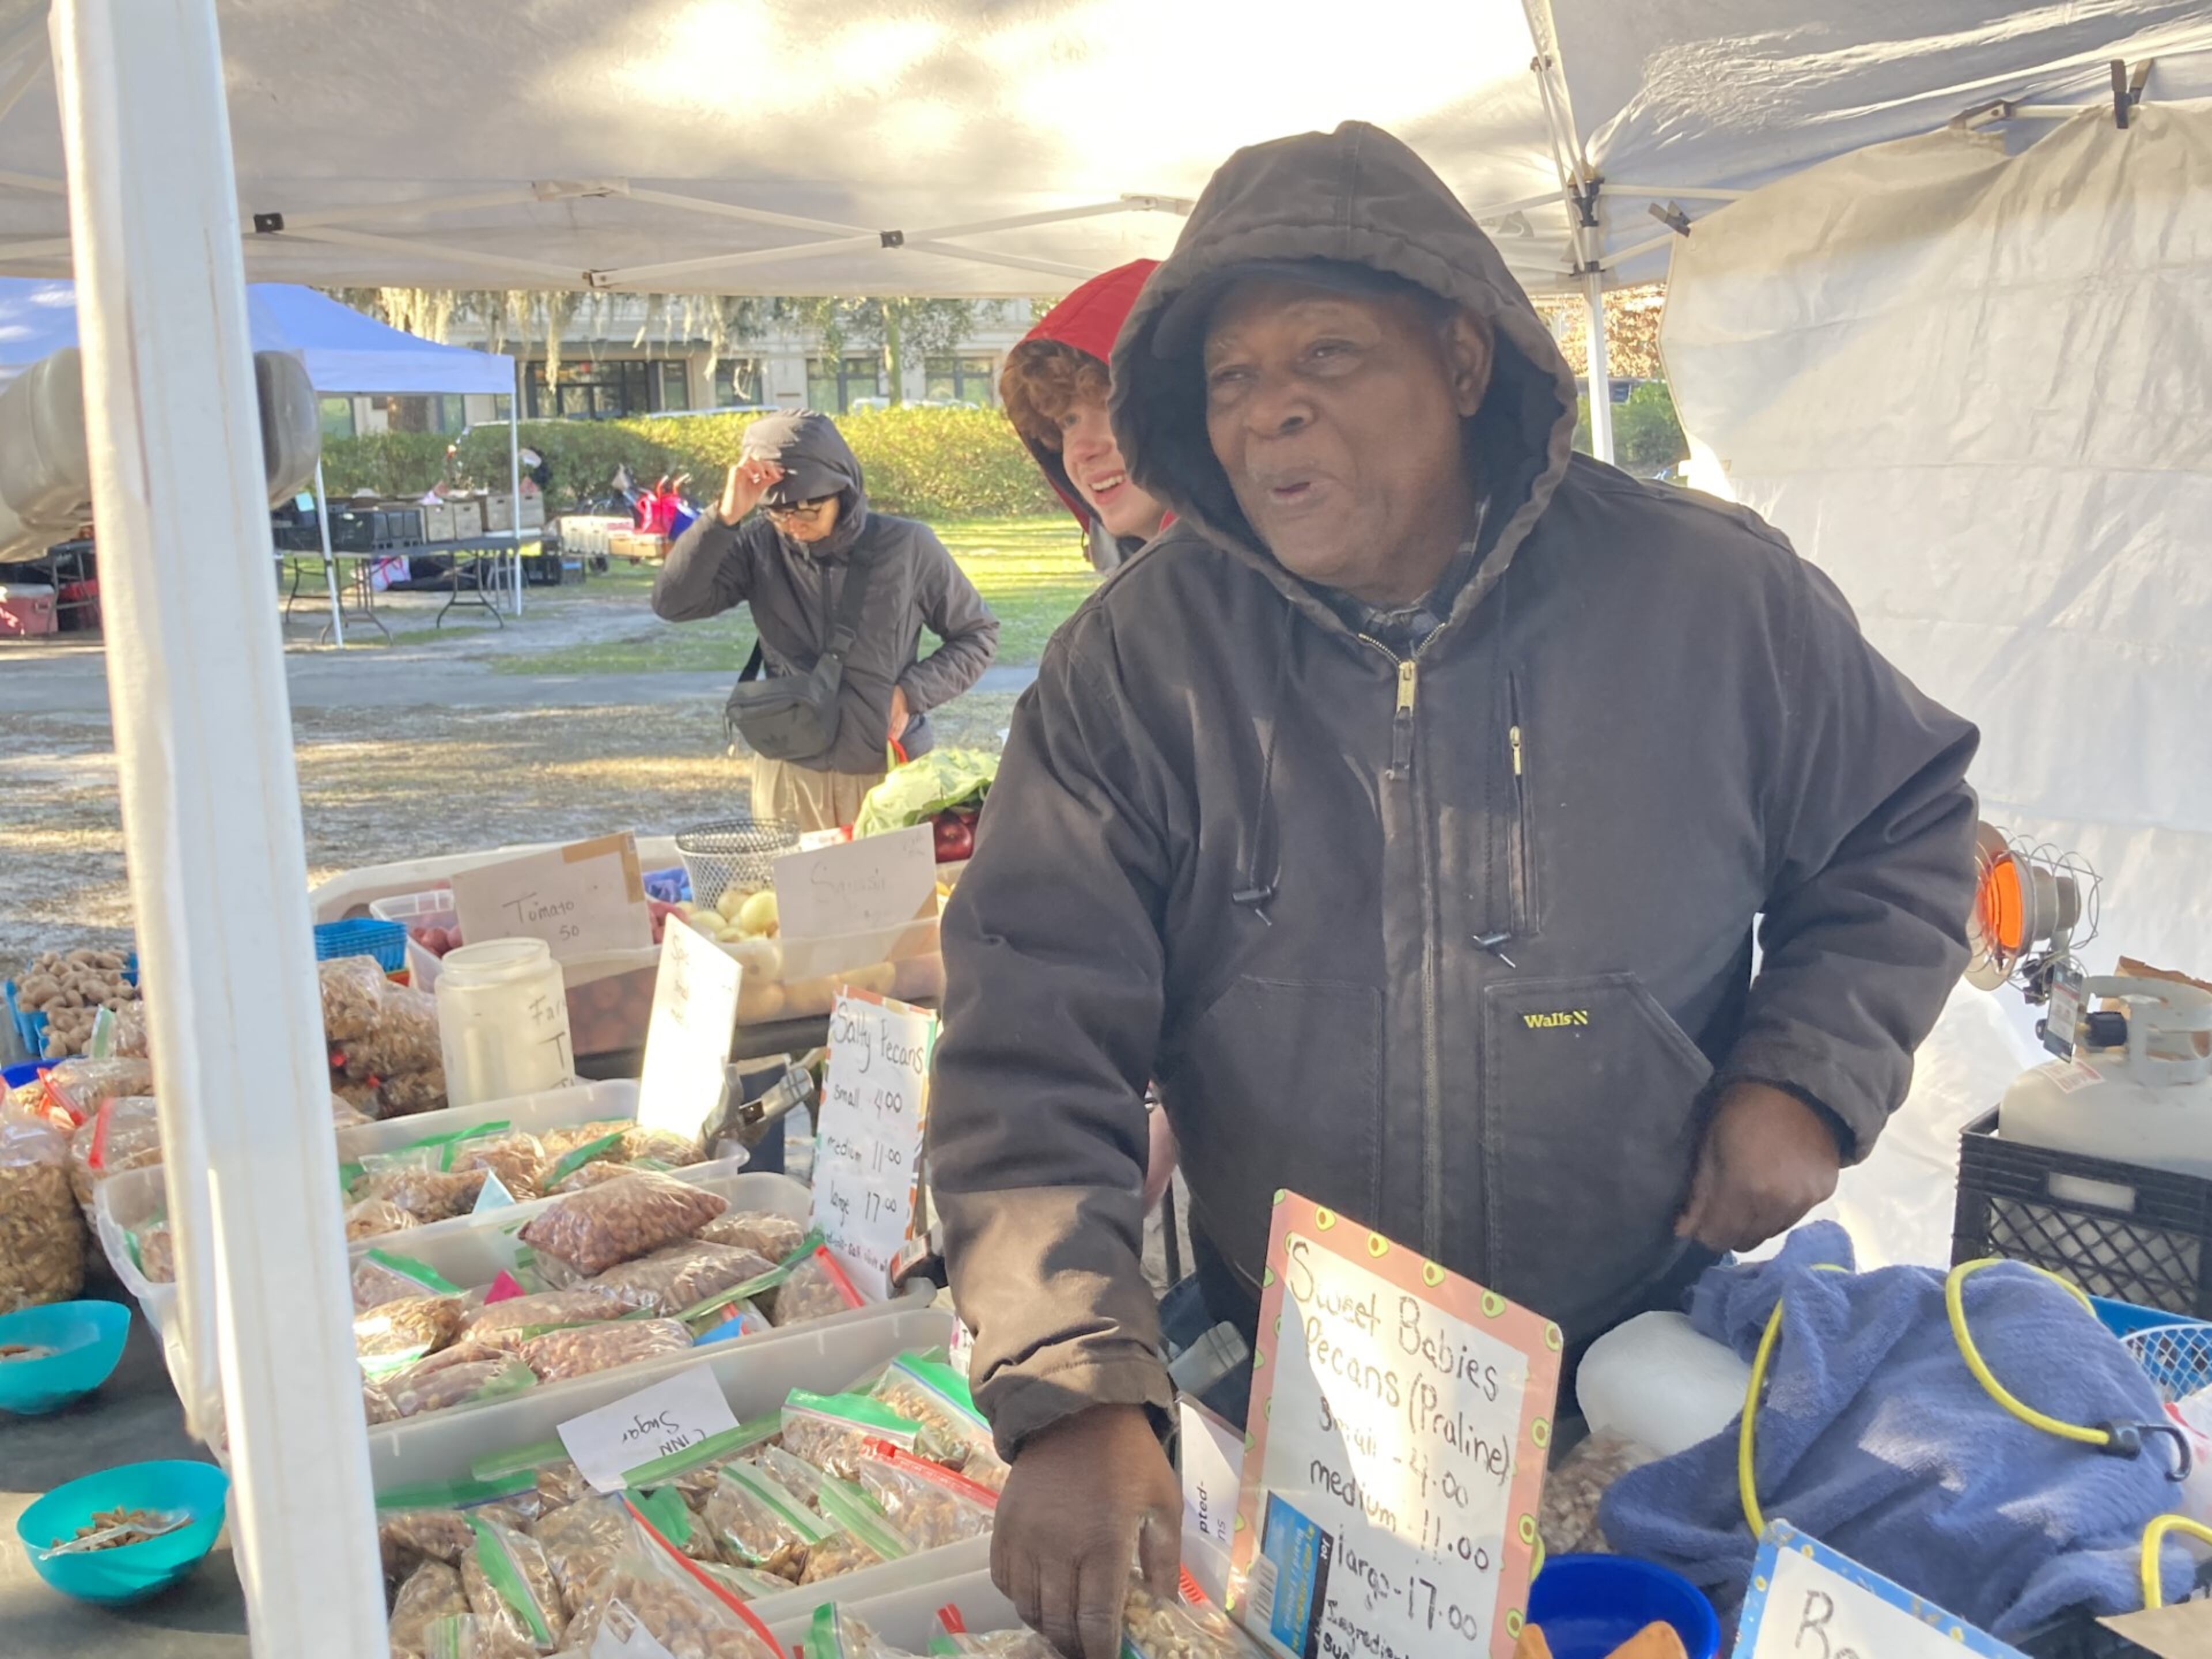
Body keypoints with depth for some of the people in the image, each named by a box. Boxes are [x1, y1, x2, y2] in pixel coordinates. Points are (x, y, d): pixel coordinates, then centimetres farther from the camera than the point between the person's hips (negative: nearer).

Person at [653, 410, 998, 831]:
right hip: (790, 777, 1)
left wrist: (913, 693, -10)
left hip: (890, 772, -1)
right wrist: (725, 517, -26)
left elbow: (979, 634, 4)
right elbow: (672, 603, -16)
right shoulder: (759, 546, -5)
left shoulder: (906, 545, -6)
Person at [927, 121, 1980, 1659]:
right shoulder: (1138, 662, -14)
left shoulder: (1713, 594, -11)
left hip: (1651, 1358, 1)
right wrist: (1073, 1400, -30)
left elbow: (1906, 825, 6)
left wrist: (1810, 1080, -10)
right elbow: (1033, 1045, -19)